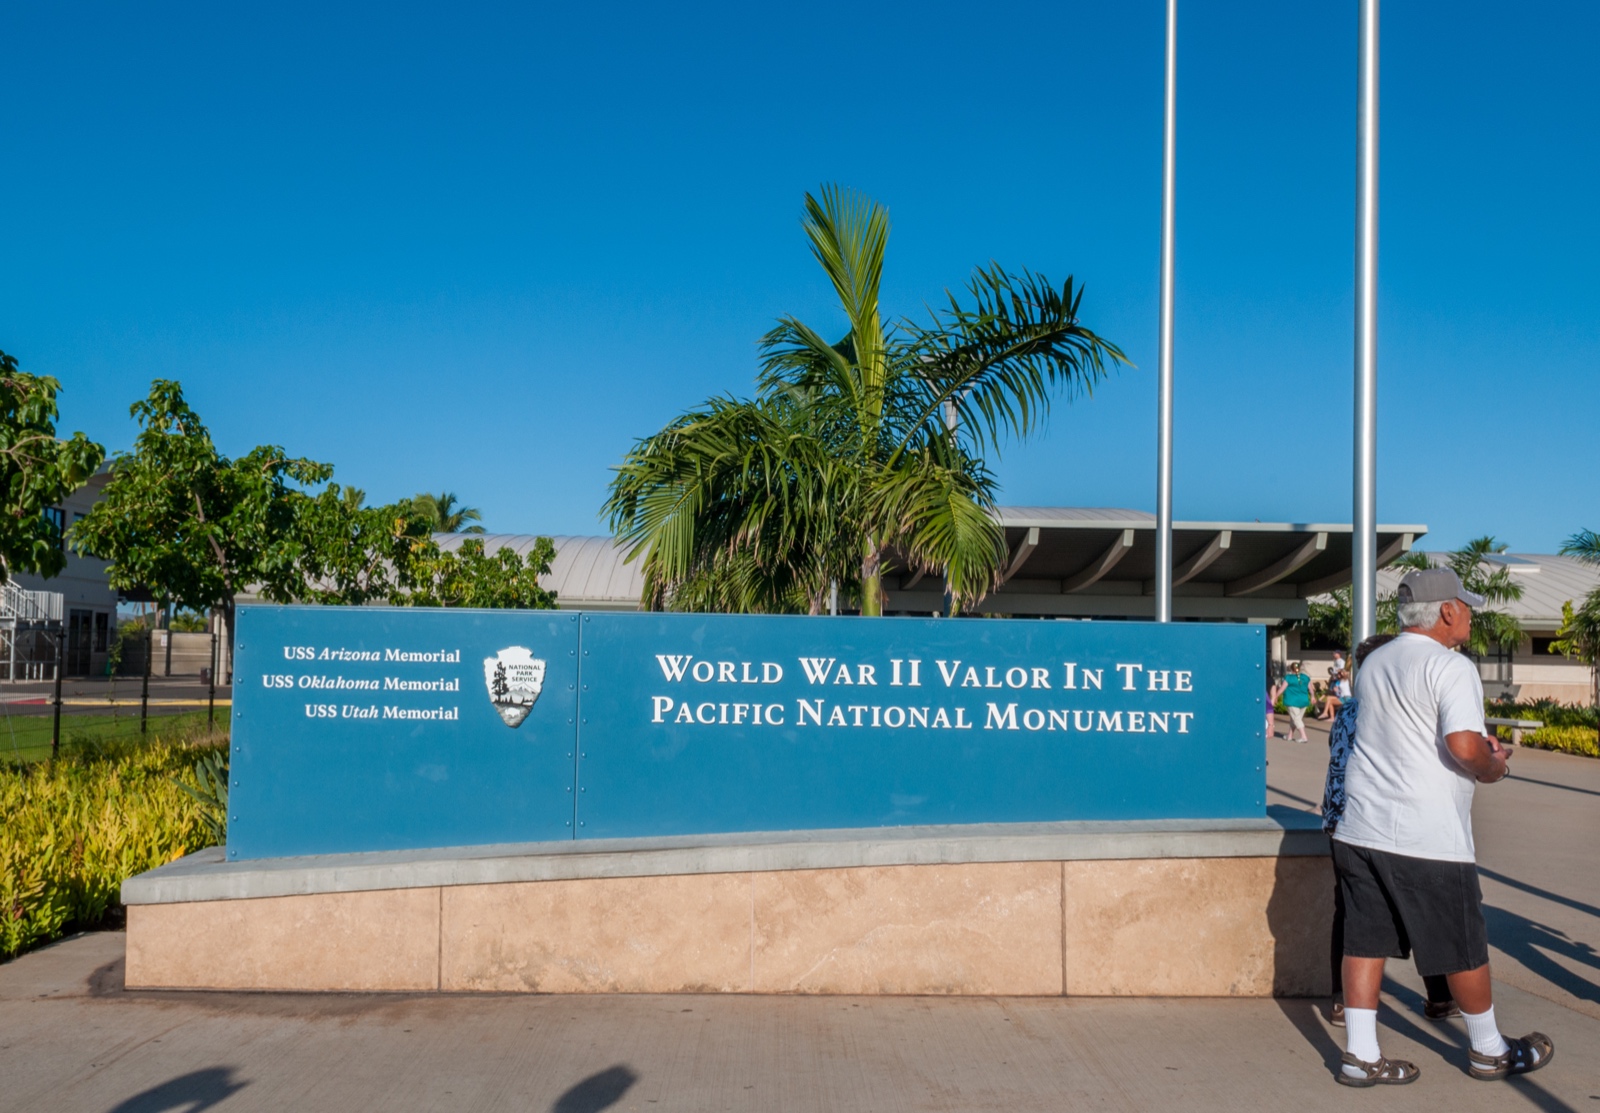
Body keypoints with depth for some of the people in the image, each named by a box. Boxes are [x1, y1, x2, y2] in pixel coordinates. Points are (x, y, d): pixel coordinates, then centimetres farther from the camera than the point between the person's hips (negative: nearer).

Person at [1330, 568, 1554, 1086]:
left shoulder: (1373, 664, 13)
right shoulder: (1451, 667, -12)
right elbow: (1464, 746, -25)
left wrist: (1481, 749, 21)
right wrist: (1491, 767, -3)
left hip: (1360, 828, 7)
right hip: (1427, 839, -7)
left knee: (1365, 940, 8)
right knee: (1463, 947, 11)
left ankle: (1360, 1055, 11)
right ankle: (1489, 1051, 28)